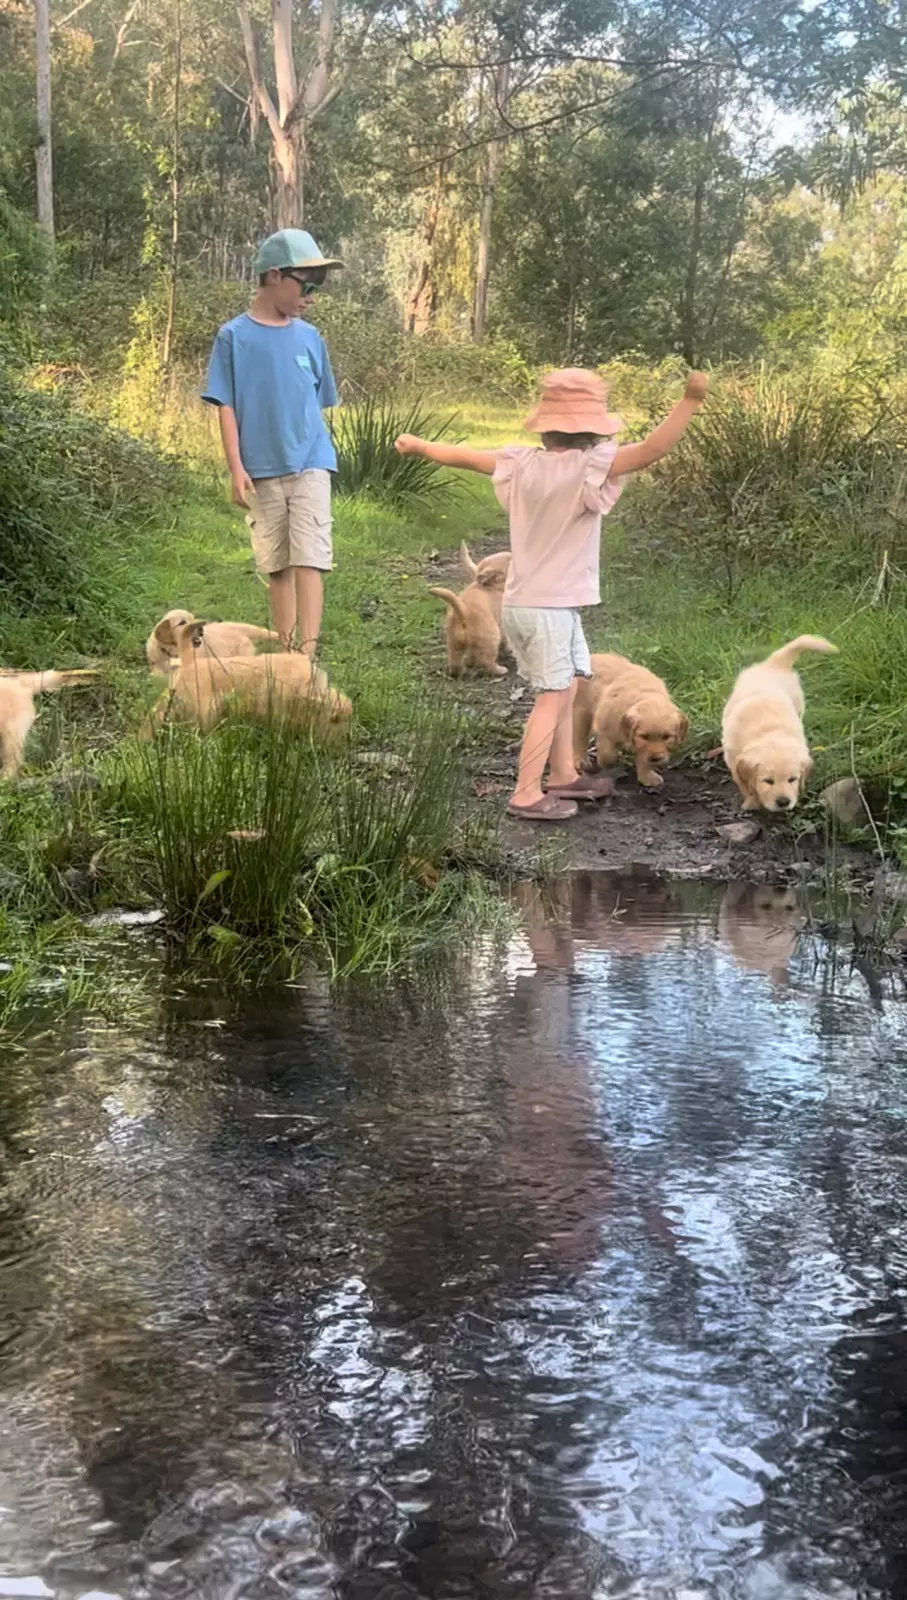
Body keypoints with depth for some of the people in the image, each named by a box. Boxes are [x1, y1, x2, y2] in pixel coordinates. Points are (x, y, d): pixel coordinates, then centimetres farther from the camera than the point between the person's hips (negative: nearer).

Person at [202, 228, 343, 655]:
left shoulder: (309, 338, 6)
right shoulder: (234, 336, -1)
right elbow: (225, 407, -2)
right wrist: (236, 469, -8)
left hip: (309, 464, 1)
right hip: (261, 471, -1)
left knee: (308, 561, -10)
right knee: (276, 566, 9)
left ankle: (308, 653, -14)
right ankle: (286, 652, 19)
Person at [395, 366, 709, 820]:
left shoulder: (521, 463, 2)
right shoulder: (589, 468, -18)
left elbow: (464, 455, 14)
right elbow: (652, 449, -27)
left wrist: (419, 445, 30)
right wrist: (691, 400, -27)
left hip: (521, 601, 8)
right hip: (550, 607, -8)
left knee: (566, 686, 19)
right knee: (553, 697, -3)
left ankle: (564, 775, 28)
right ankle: (526, 794, -3)